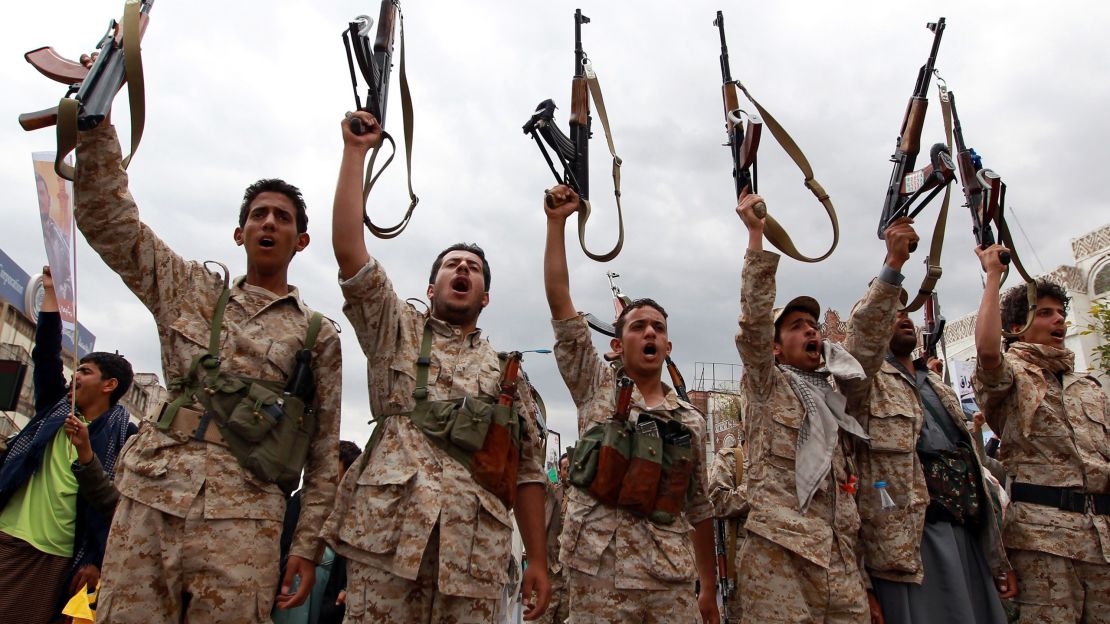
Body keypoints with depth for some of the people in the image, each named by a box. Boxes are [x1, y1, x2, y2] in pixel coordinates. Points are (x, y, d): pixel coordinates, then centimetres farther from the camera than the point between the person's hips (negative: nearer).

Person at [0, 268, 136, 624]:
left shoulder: (123, 435, -5)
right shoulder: (55, 408, 10)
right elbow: (46, 355, 5)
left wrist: (97, 560, -11)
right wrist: (51, 291, 3)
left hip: (58, 556, -4)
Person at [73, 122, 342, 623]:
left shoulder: (318, 335, 9)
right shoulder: (193, 291, 16)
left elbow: (325, 454, 8)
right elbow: (106, 216, 9)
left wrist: (308, 545, 2)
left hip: (241, 514, -1)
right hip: (150, 493, 2)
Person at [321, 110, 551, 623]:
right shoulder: (397, 332, 15)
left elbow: (528, 471, 15)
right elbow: (348, 249, 2)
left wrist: (537, 560, 9)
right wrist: (355, 151, 1)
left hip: (475, 547, 2)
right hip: (387, 530, -1)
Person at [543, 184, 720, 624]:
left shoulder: (691, 421, 12)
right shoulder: (598, 388, 5)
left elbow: (699, 507, 17)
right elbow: (559, 300, -2)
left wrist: (709, 589, 16)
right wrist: (557, 222, -4)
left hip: (673, 580, 3)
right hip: (599, 574, -2)